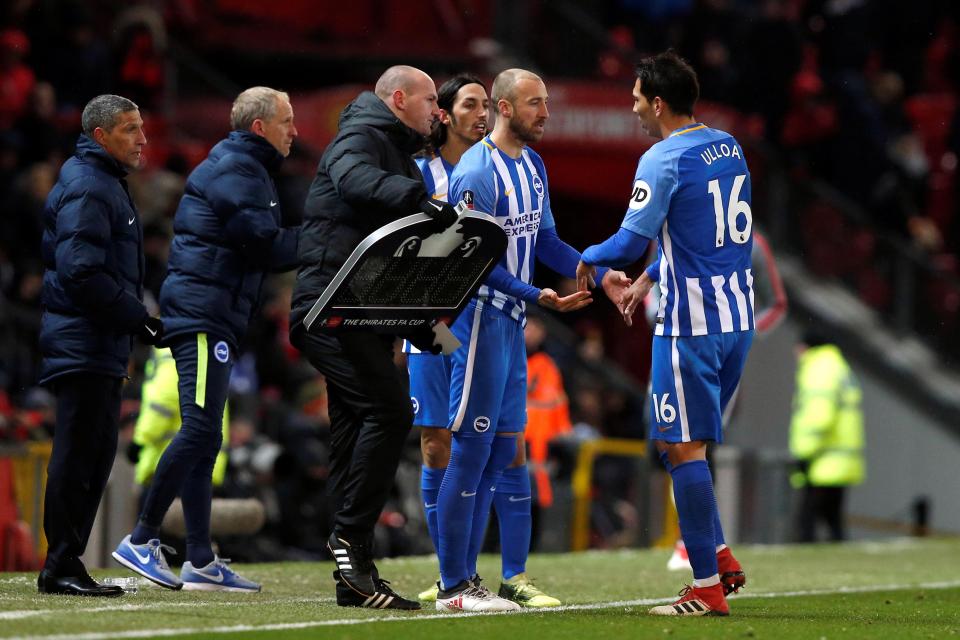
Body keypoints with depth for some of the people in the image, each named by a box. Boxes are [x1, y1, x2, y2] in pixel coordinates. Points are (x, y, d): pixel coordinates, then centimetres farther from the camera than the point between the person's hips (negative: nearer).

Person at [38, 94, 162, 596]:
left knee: (96, 455, 11)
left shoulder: (106, 184, 21)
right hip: (83, 344, -10)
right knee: (78, 455, -9)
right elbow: (81, 272, -21)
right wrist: (138, 318, -19)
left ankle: (66, 564, 15)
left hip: (101, 345, 10)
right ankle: (61, 567, -7)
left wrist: (135, 319, 12)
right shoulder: (87, 188, -12)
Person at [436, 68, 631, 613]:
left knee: (502, 450, 10)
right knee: (471, 450, -7)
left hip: (512, 321, 9)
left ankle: (466, 575, 16)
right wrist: (538, 296, -25)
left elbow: (544, 241, 18)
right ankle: (453, 587, -4)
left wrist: (599, 275, 6)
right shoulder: (477, 174, -17)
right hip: (481, 316, -9)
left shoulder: (533, 166, 12)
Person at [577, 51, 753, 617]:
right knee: (679, 440, 19)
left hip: (692, 324, -8)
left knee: (683, 448, -3)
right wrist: (648, 279, 27)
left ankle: (707, 589, -3)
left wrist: (590, 259, 3)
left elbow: (632, 241, -17)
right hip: (739, 318, 8)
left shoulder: (664, 161, -14)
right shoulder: (729, 147, 12)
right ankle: (720, 556, 15)